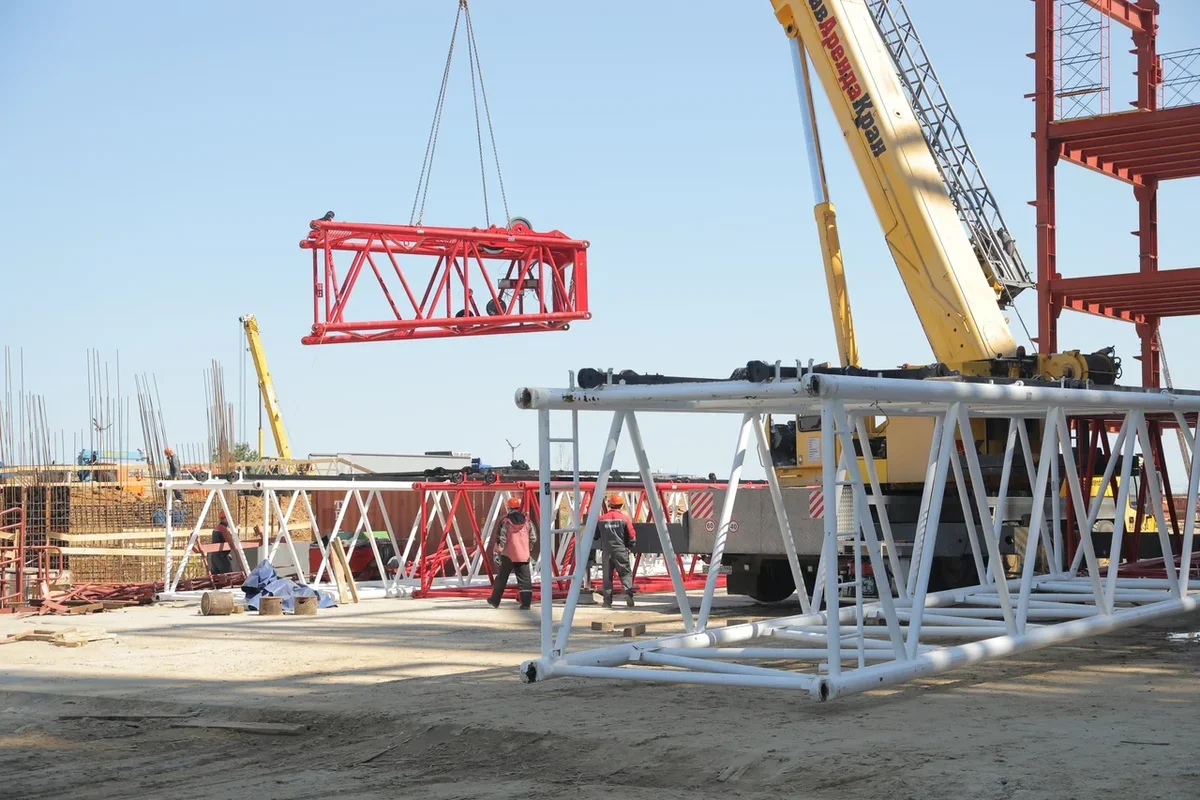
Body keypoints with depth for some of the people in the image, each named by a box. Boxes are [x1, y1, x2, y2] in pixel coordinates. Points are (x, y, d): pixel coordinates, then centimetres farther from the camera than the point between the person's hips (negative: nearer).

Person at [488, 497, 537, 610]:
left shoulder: (506, 521, -5)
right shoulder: (526, 520, 3)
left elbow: (501, 539, -10)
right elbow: (533, 539, 6)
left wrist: (497, 552, -4)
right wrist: (529, 547, 24)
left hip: (508, 555, -1)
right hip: (523, 555, 1)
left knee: (501, 578, 12)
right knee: (524, 579, -1)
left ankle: (494, 601, 24)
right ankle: (526, 603, -12)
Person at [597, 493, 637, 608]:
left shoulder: (601, 519, 4)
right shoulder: (624, 518, -2)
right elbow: (632, 536, -1)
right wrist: (631, 546, 15)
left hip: (606, 551, 2)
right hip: (620, 550, -2)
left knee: (607, 575, 7)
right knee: (625, 573, 4)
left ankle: (607, 600, 4)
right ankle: (628, 593, -17)